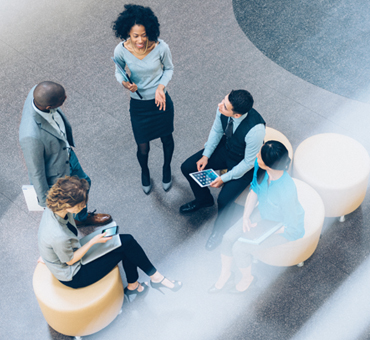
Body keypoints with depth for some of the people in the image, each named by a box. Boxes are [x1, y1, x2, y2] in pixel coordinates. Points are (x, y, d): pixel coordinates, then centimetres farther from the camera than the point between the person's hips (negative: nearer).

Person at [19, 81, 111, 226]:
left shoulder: (38, 92, -27)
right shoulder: (31, 136, -48)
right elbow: (36, 172, -29)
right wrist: (45, 201, -11)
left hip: (66, 154, 7)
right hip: (54, 178, -7)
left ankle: (82, 218, 67)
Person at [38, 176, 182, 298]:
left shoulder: (54, 208, -17)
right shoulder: (59, 236, -40)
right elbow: (70, 261, -21)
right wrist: (93, 241, -18)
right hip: (72, 277, -7)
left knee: (127, 241, 1)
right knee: (125, 247, -6)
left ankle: (133, 286, 19)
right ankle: (156, 278, 16)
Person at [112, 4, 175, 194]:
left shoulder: (160, 47, -23)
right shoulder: (121, 51, -22)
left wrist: (161, 87, -19)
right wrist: (124, 83, -24)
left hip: (161, 101, 0)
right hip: (138, 105, 0)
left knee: (166, 139, 22)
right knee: (143, 148, 10)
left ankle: (167, 168, 55)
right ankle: (145, 172, 47)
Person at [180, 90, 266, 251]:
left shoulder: (255, 129, -41)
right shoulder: (223, 108, -24)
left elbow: (249, 162, -26)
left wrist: (224, 178, -20)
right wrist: (206, 155, -5)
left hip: (244, 164, -6)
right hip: (225, 147, 6)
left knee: (224, 200, -21)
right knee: (187, 167, 0)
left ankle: (219, 229, 15)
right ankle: (204, 199, 32)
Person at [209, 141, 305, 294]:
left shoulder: (286, 191, -41)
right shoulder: (259, 165, -23)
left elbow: (292, 228, -26)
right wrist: (246, 216, -11)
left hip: (285, 228, -6)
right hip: (263, 212, 6)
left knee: (239, 248, -12)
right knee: (229, 237, -3)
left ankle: (247, 278, 21)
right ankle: (225, 274, 25)